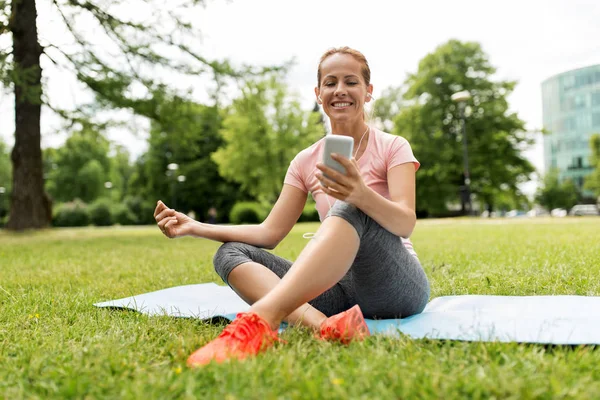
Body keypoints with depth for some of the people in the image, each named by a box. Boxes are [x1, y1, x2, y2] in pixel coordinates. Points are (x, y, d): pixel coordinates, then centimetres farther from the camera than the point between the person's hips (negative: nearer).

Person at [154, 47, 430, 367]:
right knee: (231, 254, -13)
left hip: (398, 287, -4)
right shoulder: (306, 162, 10)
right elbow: (270, 233, 5)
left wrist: (362, 194, -38)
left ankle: (261, 318, -48)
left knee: (351, 209, -32)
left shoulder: (393, 148, 0)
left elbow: (406, 223, -17)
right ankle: (323, 325, -40)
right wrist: (196, 227, -7)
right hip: (343, 288, 4)